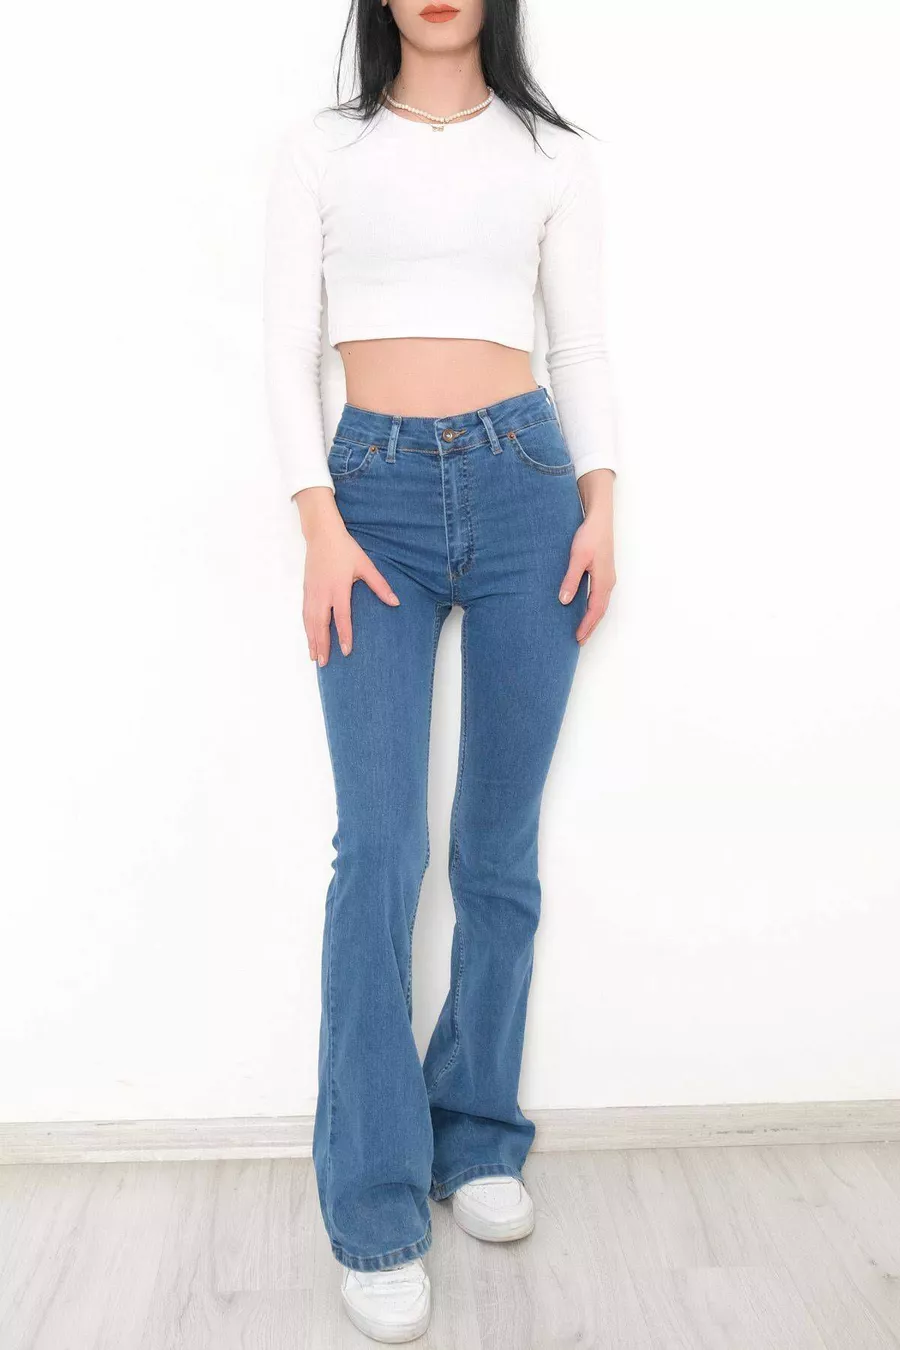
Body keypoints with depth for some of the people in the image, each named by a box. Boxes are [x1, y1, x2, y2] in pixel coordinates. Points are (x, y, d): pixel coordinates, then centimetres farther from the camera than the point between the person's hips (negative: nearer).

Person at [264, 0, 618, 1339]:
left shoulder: (554, 153, 13)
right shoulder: (319, 150, 11)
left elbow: (583, 348, 12)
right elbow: (290, 350, 4)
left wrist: (600, 507, -1)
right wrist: (321, 524, -7)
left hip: (525, 484, 1)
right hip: (377, 490, -1)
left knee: (499, 844, 4)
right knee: (380, 847, -9)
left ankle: (479, 1136, 22)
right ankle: (378, 1208, 3)